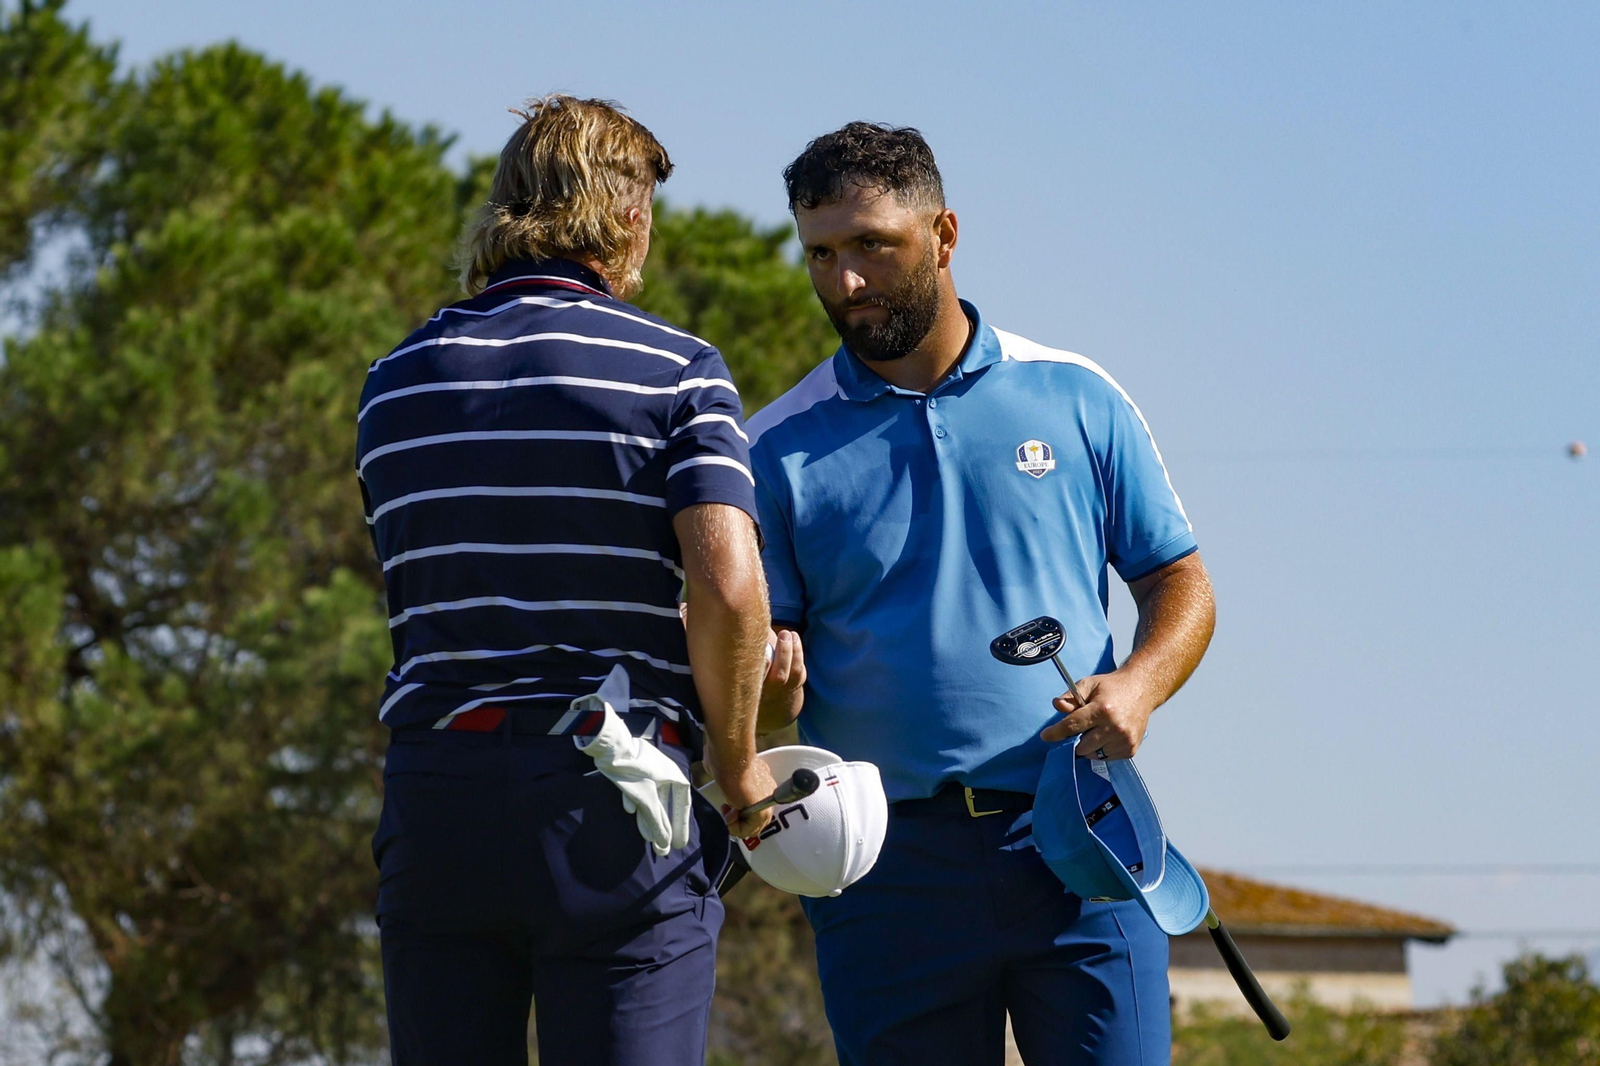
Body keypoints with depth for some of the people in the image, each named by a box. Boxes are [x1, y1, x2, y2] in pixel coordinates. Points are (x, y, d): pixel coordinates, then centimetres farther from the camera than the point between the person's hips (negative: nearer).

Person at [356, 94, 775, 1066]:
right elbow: (726, 585, -15)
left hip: (436, 785, 4)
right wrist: (738, 768, -1)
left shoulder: (396, 384, 13)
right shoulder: (676, 372, -2)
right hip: (611, 801, -4)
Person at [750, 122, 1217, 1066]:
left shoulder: (1076, 400, 8)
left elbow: (1181, 582, 12)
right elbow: (753, 660, 7)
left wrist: (1138, 685, -9)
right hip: (889, 867, 0)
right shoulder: (782, 450, 6)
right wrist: (771, 686, -18)